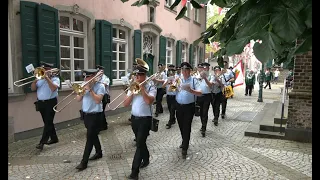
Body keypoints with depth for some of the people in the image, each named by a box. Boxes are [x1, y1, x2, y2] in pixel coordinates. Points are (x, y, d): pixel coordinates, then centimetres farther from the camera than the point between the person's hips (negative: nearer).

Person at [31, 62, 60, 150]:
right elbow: (33, 88, 6)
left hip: (50, 103, -6)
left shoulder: (55, 78, -4)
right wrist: (35, 80, -11)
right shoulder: (40, 78, 13)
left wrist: (47, 78, -20)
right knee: (47, 122, 13)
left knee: (48, 122, -7)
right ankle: (54, 138, 26)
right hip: (41, 103, 6)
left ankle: (42, 142, -7)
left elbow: (53, 88, -23)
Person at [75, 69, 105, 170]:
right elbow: (78, 99, 6)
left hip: (95, 115, -7)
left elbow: (98, 100, -23)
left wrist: (90, 89, -21)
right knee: (93, 136, 19)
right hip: (86, 114, 7)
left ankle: (84, 162, 0)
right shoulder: (86, 85, 8)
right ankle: (99, 153, 37)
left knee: (90, 138, -5)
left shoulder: (100, 86, -11)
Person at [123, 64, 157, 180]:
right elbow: (125, 104, 0)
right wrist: (133, 92, -11)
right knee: (140, 142, 19)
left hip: (145, 119, -5)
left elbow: (149, 101, -26)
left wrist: (142, 89, -20)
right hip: (134, 118, 6)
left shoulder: (151, 87, -8)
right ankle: (146, 159, 42)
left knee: (139, 144, -6)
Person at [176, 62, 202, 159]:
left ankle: (184, 149, 11)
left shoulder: (194, 80, -6)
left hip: (189, 107, -4)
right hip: (179, 106, 4)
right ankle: (184, 142, 41)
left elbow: (200, 93, -17)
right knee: (181, 126, 17)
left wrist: (190, 90, -35)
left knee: (187, 127, -1)